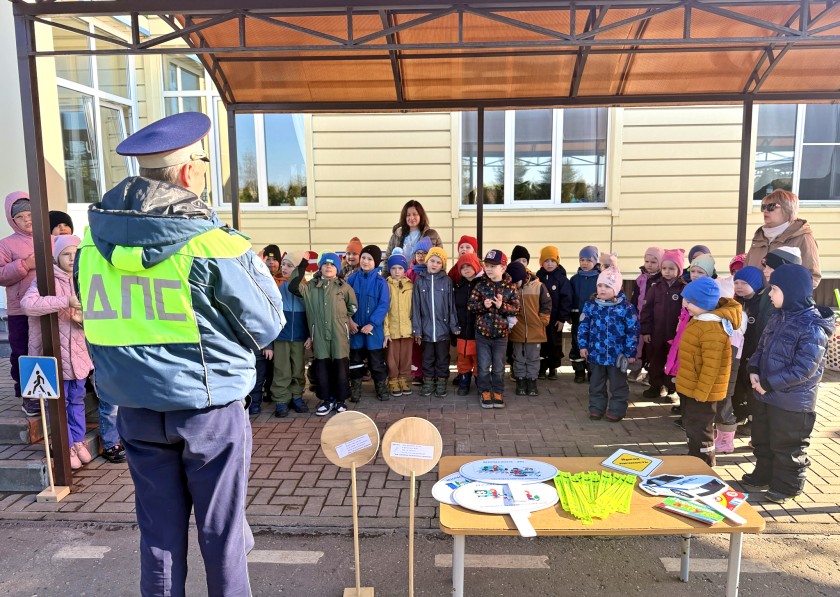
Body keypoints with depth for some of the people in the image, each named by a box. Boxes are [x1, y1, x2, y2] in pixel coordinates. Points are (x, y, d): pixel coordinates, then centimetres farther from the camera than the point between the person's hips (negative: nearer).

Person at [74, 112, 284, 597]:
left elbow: (101, 320, 11)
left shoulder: (94, 242, -1)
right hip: (210, 406, -4)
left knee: (159, 529, 18)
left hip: (136, 407, 5)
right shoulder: (214, 246, -18)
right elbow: (266, 326, -9)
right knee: (221, 528, 12)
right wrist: (255, 266, 6)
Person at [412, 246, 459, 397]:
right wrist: (416, 329, -2)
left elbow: (451, 305, 0)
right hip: (426, 328, 1)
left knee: (442, 358, 11)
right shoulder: (419, 280, 0)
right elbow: (416, 306, 0)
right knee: (427, 358, 14)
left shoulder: (447, 281, -2)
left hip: (443, 327, -1)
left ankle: (441, 382, 24)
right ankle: (428, 382, 27)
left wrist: (454, 326, -2)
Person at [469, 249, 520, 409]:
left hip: (501, 334, 0)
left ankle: (498, 392, 27)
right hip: (482, 332, 0)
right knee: (483, 367, 8)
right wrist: (483, 305, -21)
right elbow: (471, 305, -3)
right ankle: (485, 392, 23)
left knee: (499, 368, 11)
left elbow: (516, 308, -2)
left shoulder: (510, 288, -4)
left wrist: (502, 306, -19)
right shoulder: (480, 286, -3)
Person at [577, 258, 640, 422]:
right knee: (596, 384, 15)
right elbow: (583, 326, 4)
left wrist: (631, 352, -8)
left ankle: (616, 410, 26)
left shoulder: (626, 307, -11)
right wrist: (583, 345, 0)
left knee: (618, 385, 11)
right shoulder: (590, 305, -2)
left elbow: (632, 331, -8)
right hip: (595, 353, 3)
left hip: (617, 354, -3)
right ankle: (596, 408, 29)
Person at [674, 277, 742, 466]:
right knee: (691, 428, 22)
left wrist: (700, 393, -21)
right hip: (690, 388, 10)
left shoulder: (712, 329, -27)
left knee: (700, 433, 5)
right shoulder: (700, 320, 6)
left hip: (701, 392, -10)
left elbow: (711, 367, -26)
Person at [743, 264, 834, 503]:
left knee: (787, 446, 9)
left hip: (792, 402, -8)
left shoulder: (812, 328, -22)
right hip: (765, 394, 8)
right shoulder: (779, 318, 4)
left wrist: (768, 383, -21)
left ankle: (787, 486, 26)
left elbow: (803, 370, -25)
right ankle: (764, 475, 40)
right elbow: (762, 347, 12)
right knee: (762, 439, 22)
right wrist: (754, 371, -4)